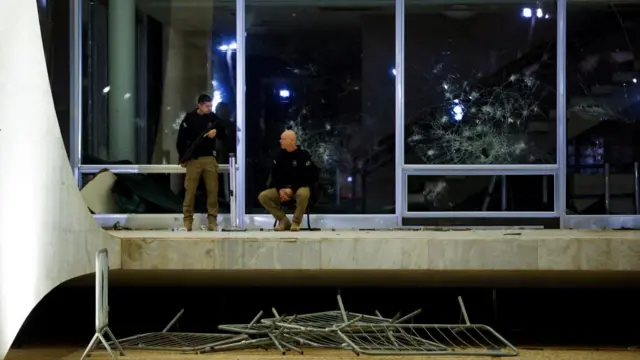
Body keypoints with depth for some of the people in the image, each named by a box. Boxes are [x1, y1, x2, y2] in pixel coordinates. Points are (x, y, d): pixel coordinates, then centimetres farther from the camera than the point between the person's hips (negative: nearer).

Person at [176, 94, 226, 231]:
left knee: (213, 190, -1)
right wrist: (182, 158, -6)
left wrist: (216, 132, -10)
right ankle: (188, 220, 2)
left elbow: (223, 135, 12)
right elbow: (181, 139, -2)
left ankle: (212, 220, 5)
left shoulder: (213, 117, 7)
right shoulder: (189, 118, -1)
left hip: (210, 158, 3)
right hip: (193, 159, -3)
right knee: (190, 190, -4)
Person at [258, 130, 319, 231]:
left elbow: (308, 177, -13)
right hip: (283, 189, 5)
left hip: (300, 188, -5)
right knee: (263, 196, -17)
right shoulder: (280, 155, 2)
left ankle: (296, 222, -20)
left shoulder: (303, 154, -11)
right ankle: (284, 221, -7)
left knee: (303, 194, -41)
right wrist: (280, 189, -13)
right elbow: (274, 175, 6)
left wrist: (292, 189, -21)